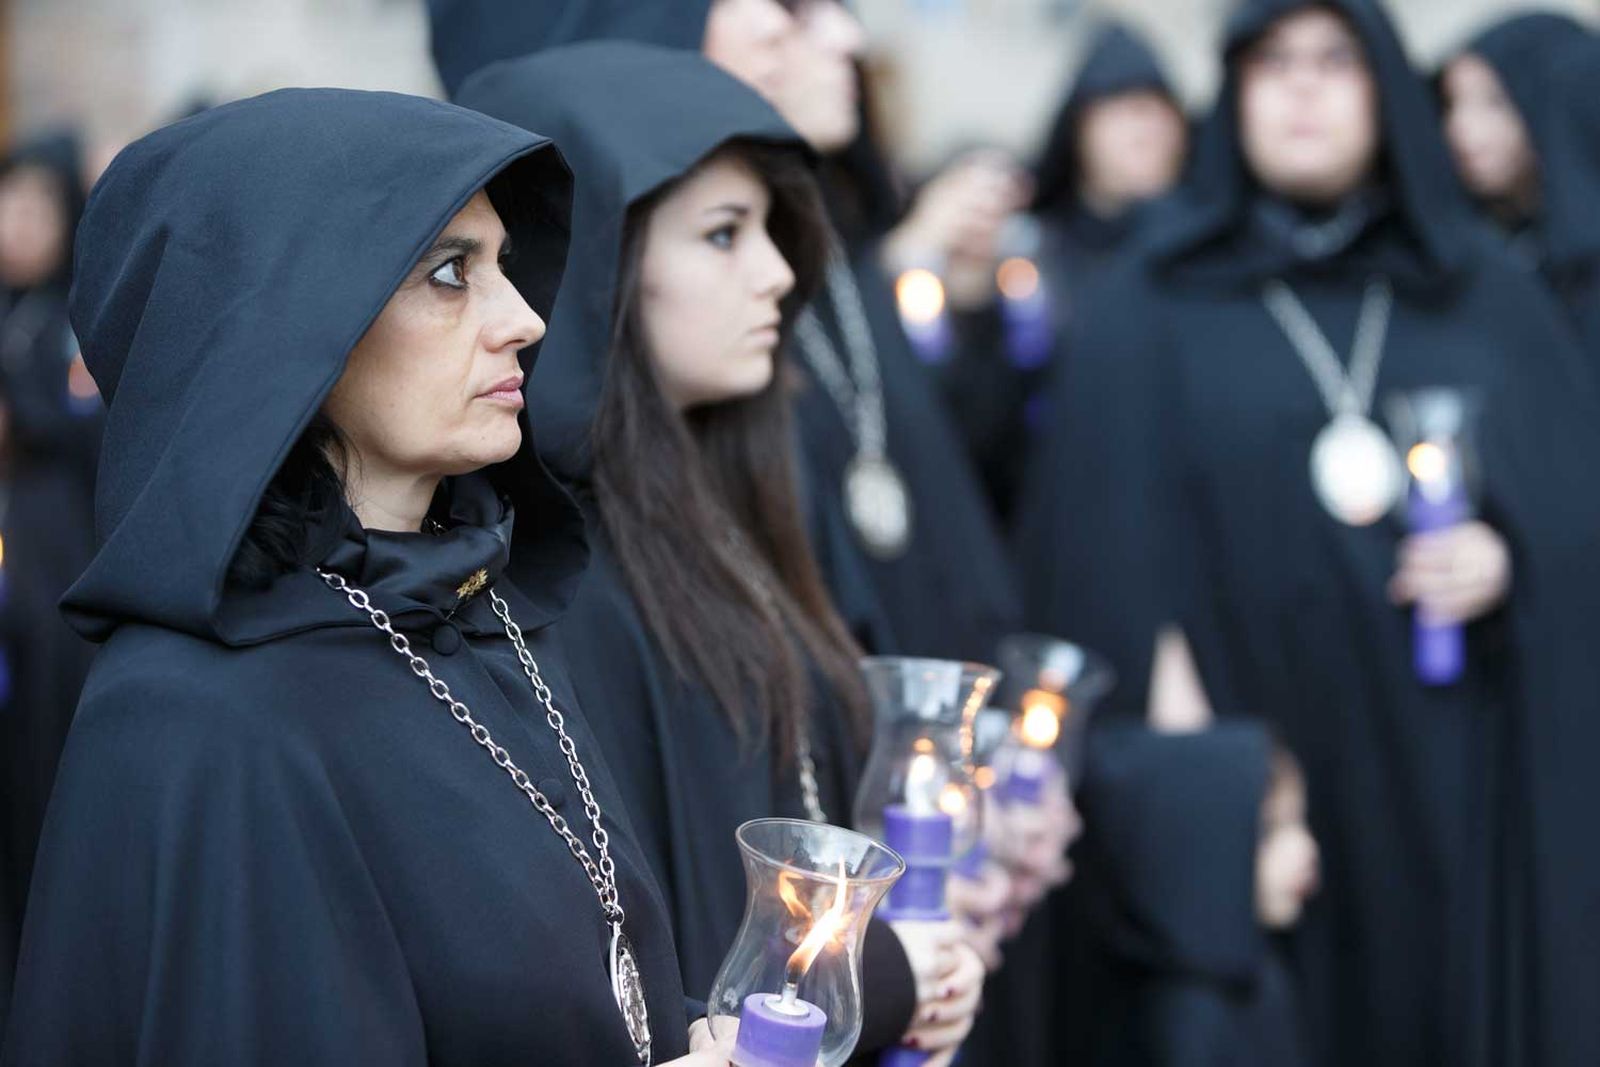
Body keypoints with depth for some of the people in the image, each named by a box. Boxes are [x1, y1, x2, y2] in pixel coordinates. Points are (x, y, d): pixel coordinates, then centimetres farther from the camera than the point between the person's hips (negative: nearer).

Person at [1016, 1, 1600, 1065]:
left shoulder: (1489, 291, 12)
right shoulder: (1149, 316, 6)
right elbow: (1103, 561, 0)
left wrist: (1514, 555, -12)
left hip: (1471, 781, 2)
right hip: (1259, 775, -2)